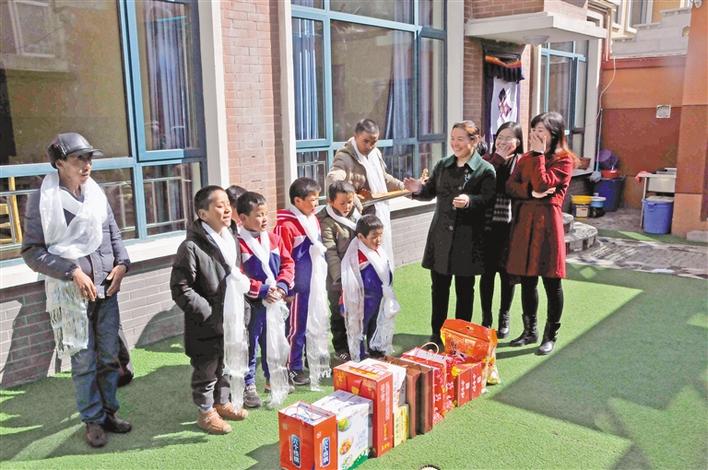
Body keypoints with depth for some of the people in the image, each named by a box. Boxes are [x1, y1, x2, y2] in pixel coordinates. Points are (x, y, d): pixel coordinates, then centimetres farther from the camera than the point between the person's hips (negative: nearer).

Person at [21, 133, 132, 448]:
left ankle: (109, 412, 29)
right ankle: (93, 420, 21)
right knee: (84, 362, 4)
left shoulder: (96, 194, 5)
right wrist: (73, 272, -15)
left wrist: (122, 263, -2)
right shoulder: (42, 200, -7)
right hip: (70, 294, -4)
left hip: (106, 290, 4)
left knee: (109, 357, 12)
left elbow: (113, 235, 15)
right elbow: (32, 251, -7)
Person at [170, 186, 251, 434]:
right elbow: (181, 289, -19)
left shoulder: (231, 239, 4)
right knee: (206, 371, 11)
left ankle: (223, 403, 42)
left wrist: (243, 310, 11)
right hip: (207, 327, -7)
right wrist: (208, 314, -19)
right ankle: (206, 412, 30)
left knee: (227, 366, 22)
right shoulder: (192, 247, -20)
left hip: (232, 321, 7)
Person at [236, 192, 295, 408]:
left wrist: (282, 285, -7)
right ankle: (248, 386, 20)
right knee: (250, 345, 6)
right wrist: (263, 290, -20)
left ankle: (274, 379, 36)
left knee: (275, 342, 19)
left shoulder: (273, 238, 5)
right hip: (252, 305, -6)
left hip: (275, 301, 6)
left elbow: (287, 263, 9)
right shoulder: (238, 244, -16)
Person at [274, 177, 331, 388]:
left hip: (316, 285, 8)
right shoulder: (286, 226, -20)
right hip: (298, 287, -8)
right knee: (296, 328, 6)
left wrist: (322, 280, 21)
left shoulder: (313, 220, 8)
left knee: (316, 326, 18)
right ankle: (294, 369, 20)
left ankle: (317, 365, 33)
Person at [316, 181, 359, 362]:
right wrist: (340, 278, -27)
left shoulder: (356, 215, 2)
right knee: (339, 314, 9)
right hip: (337, 279, -5)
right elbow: (330, 253, -22)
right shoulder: (326, 222, -16)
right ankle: (341, 348, 26)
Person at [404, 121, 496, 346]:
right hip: (441, 234, 4)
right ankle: (437, 334, 23)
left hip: (467, 238, -4)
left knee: (465, 289, 8)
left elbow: (488, 199, -14)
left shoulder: (485, 169, -5)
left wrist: (469, 200, -33)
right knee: (439, 287, 10)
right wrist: (419, 190, -8)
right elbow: (431, 192, 14)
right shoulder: (443, 165, 10)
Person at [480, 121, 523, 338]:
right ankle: (486, 319, 21)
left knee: (507, 272, 10)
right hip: (488, 225, 1)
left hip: (510, 227, -1)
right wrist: (497, 159, -13)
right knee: (487, 272, 7)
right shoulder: (488, 160, 5)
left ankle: (504, 318, 26)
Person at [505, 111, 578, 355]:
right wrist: (531, 192, -14)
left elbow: (543, 184, -17)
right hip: (523, 222, 6)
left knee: (551, 283, 3)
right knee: (527, 280, 12)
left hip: (547, 223, -6)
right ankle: (530, 331, 26)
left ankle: (550, 335, 17)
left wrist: (539, 154, -10)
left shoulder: (564, 159, -4)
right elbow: (510, 186, 3)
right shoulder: (525, 158, 14)